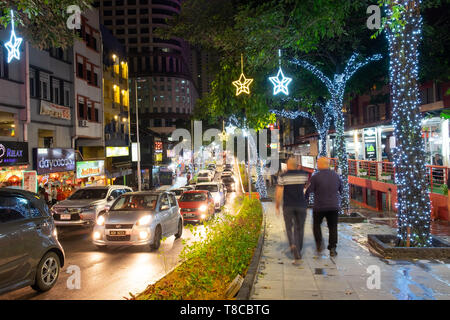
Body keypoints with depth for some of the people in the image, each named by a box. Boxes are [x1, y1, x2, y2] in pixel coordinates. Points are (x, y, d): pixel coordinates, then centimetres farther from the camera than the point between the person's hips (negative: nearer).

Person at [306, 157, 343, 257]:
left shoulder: (315, 177, -12)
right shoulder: (336, 175, 3)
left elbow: (308, 191, -10)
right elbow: (341, 190, 15)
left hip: (319, 207, -3)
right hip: (334, 206, 3)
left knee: (316, 225, 18)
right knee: (333, 227, 11)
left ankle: (319, 243, 8)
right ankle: (332, 248, 7)